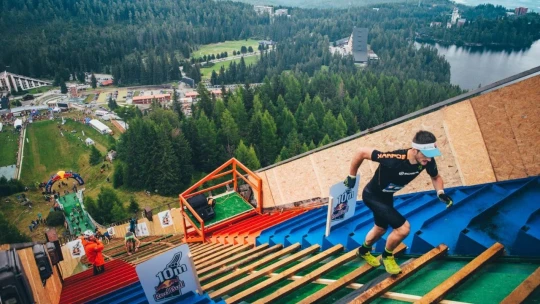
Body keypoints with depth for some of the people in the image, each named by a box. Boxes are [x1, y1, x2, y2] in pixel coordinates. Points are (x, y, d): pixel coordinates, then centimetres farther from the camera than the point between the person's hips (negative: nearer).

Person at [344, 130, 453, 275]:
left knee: (381, 229, 27)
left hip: (387, 196, 8)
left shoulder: (427, 161, -20)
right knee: (403, 228, -16)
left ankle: (363, 251, 57)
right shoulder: (394, 159, -40)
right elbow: (362, 152, -32)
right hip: (372, 196, -7)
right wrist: (351, 177, -20)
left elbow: (436, 177, 2)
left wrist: (441, 192, -19)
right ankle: (387, 256, 14)